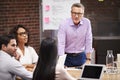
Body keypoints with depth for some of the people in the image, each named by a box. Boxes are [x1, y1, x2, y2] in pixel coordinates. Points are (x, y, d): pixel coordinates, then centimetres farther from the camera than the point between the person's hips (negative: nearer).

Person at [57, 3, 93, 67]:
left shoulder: (87, 23, -8)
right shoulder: (64, 25, -14)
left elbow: (88, 41, -4)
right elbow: (61, 44, -20)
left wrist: (88, 59, -6)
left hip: (81, 56, 2)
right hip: (67, 56, -2)